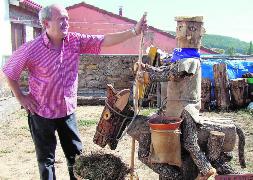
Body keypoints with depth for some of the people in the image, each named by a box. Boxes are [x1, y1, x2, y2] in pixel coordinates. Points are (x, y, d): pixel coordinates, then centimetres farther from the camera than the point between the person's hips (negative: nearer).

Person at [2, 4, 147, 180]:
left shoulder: (75, 41, -8)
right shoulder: (31, 49, -18)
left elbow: (104, 40, -14)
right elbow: (9, 71, -5)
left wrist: (134, 31, -21)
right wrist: (21, 97, -6)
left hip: (68, 110, 4)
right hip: (42, 112, -3)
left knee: (76, 154, 15)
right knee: (46, 158, 11)